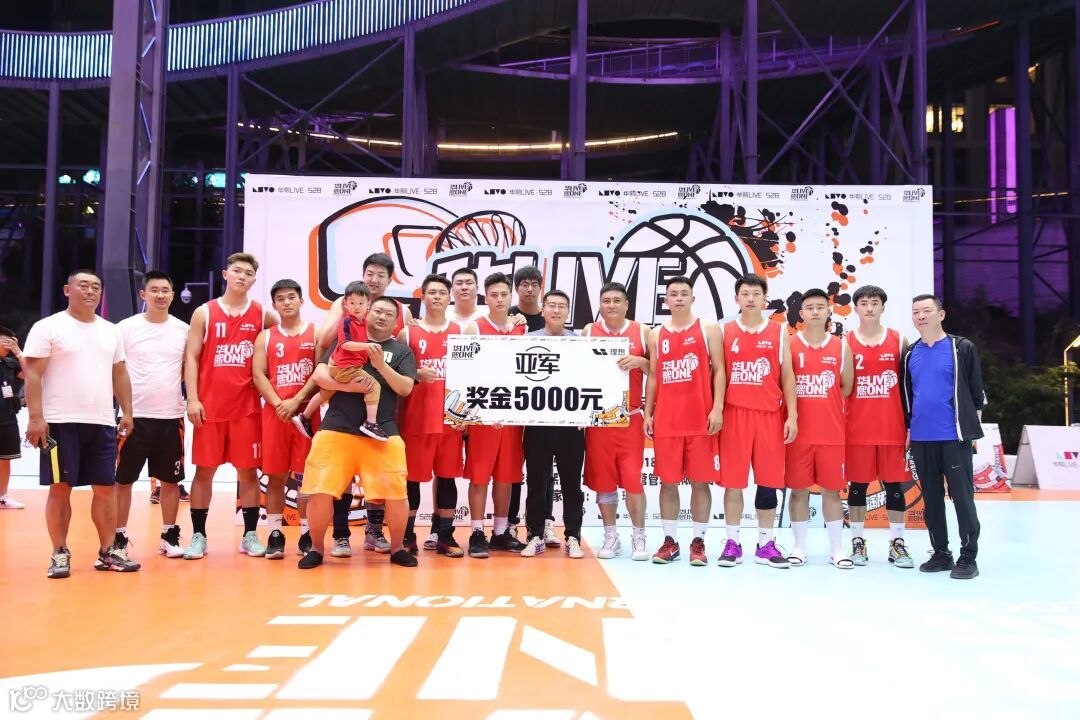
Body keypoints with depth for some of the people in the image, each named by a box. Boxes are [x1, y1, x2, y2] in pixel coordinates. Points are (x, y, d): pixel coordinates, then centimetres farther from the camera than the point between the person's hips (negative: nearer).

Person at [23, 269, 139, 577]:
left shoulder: (111, 331, 14)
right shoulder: (48, 327, -2)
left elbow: (120, 374, 17)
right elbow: (33, 375, -6)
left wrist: (127, 412, 8)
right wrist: (36, 418, -14)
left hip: (103, 422, 5)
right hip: (61, 422, -4)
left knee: (106, 487, 5)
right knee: (60, 487, 1)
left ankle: (108, 552, 13)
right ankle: (60, 554, 11)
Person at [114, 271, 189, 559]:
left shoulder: (183, 330, 5)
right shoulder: (126, 327, -1)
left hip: (172, 417, 2)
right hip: (134, 415, -2)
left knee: (170, 480, 9)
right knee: (123, 480, 5)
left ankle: (169, 536, 20)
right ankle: (119, 538, 16)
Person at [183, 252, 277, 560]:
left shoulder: (262, 315, 6)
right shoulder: (204, 312, 4)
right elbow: (191, 358, 0)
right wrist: (192, 399, -9)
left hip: (247, 406, 1)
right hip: (210, 405, -1)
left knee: (248, 470, 4)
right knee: (204, 469, 4)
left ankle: (250, 535, 13)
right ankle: (198, 536, 13)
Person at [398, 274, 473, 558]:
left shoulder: (462, 331, 9)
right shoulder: (408, 333, 5)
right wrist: (416, 374, -12)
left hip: (451, 417, 2)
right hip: (416, 416, -1)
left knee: (448, 476, 5)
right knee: (412, 476, 3)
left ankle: (445, 536, 13)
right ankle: (407, 535, 13)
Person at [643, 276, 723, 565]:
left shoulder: (708, 329, 5)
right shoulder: (656, 334, 13)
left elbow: (719, 370, 0)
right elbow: (653, 377, 14)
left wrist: (717, 408, -10)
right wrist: (648, 414, 7)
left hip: (701, 419, -2)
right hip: (666, 420, 3)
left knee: (700, 481, 1)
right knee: (668, 481, 5)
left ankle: (698, 541, 10)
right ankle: (670, 541, 14)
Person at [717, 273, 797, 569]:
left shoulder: (779, 332, 8)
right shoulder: (724, 331, 7)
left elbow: (787, 376, 7)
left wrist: (792, 415, 0)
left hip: (770, 415, 1)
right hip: (734, 414, -1)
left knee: (769, 481, 4)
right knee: (733, 481, 2)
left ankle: (766, 544, 14)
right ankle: (732, 543, 12)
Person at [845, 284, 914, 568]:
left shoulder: (899, 341, 5)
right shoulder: (845, 343, 3)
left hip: (892, 427, 1)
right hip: (857, 428, -1)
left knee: (894, 484, 5)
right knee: (857, 485, 5)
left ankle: (897, 543, 14)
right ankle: (857, 541, 15)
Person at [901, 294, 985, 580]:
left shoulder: (962, 348, 0)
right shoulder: (910, 354, 10)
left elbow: (976, 392, 3)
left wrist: (973, 429, 3)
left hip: (954, 437, -4)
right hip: (921, 439, 4)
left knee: (962, 496, -1)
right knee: (931, 499, 9)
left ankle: (968, 556, 7)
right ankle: (940, 553, 19)